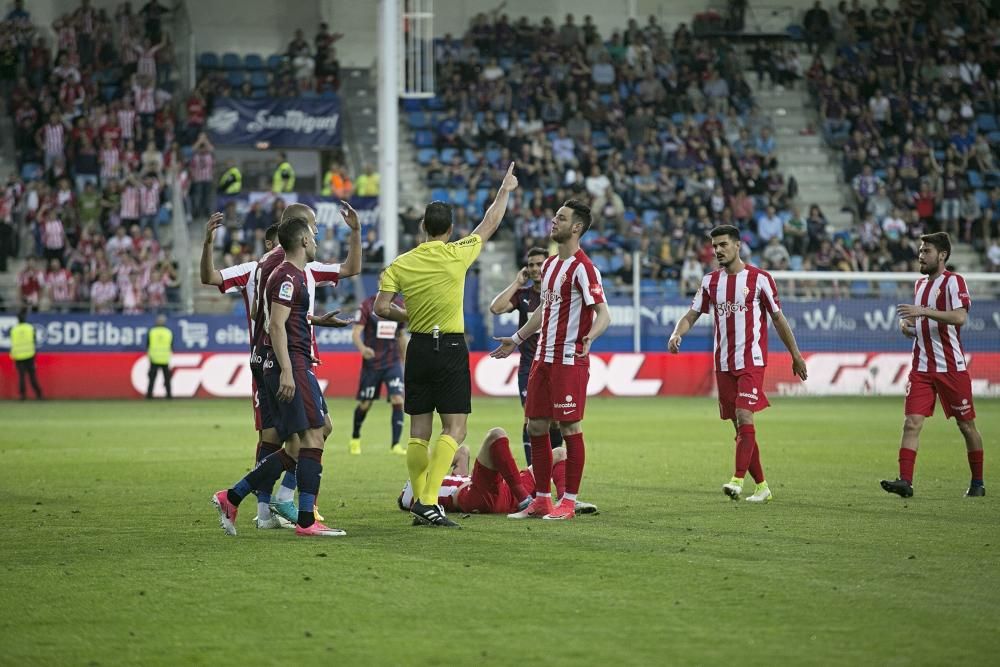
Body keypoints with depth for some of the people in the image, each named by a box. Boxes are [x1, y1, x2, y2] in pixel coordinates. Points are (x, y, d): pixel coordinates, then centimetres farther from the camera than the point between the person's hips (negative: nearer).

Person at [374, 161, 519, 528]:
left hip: (418, 347, 4)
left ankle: (421, 503, 8)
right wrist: (505, 190, 24)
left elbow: (381, 308, -5)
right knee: (454, 428, -4)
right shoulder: (458, 254, -6)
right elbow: (490, 224, 9)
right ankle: (429, 500, -18)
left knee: (419, 431, 9)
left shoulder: (400, 264, -1)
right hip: (451, 347, -4)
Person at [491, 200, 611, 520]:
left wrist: (589, 337, -38)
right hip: (543, 358, 9)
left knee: (570, 428, -4)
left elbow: (603, 313, -19)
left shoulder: (582, 268, -13)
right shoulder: (550, 265, 15)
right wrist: (517, 339, 31)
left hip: (570, 359, -9)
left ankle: (568, 502, 2)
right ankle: (541, 500, 16)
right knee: (536, 426, 9)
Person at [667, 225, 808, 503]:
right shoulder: (710, 281, 10)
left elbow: (778, 318, 4)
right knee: (741, 427, 6)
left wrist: (796, 355, 7)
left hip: (752, 361, -5)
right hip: (724, 364, 5)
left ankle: (738, 480, -24)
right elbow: (691, 315, 9)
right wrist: (677, 334, -13)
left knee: (744, 417, -19)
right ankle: (761, 486, 14)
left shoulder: (759, 279, -2)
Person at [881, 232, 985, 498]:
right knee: (911, 423, -9)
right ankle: (905, 481, -16)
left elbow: (960, 317, -23)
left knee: (966, 425, 5)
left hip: (951, 366, -6)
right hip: (922, 367, 6)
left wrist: (923, 311, -28)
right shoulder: (920, 284, 16)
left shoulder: (953, 282, -7)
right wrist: (907, 326, 6)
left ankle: (977, 483, 18)